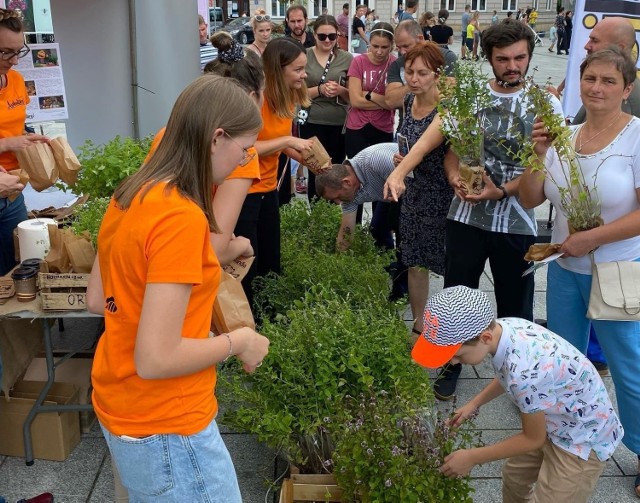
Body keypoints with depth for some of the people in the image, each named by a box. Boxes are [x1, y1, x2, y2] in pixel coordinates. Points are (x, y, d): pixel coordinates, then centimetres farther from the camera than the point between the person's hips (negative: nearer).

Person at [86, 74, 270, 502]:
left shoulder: (129, 197, 1)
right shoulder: (182, 217, -26)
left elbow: (97, 301, 11)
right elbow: (156, 359, -27)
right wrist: (238, 342, -13)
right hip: (164, 427, -8)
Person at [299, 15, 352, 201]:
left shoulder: (347, 58, 1)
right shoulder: (304, 56, -1)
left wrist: (340, 90, -15)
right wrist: (320, 89, -17)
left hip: (340, 124, 1)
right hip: (312, 123, -1)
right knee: (316, 172, 2)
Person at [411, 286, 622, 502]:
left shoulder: (525, 371, -40)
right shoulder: (504, 327, -16)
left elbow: (533, 439, -20)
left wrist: (472, 457, -12)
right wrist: (474, 403, 8)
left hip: (583, 439, -8)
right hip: (553, 422, 8)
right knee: (513, 476, 24)